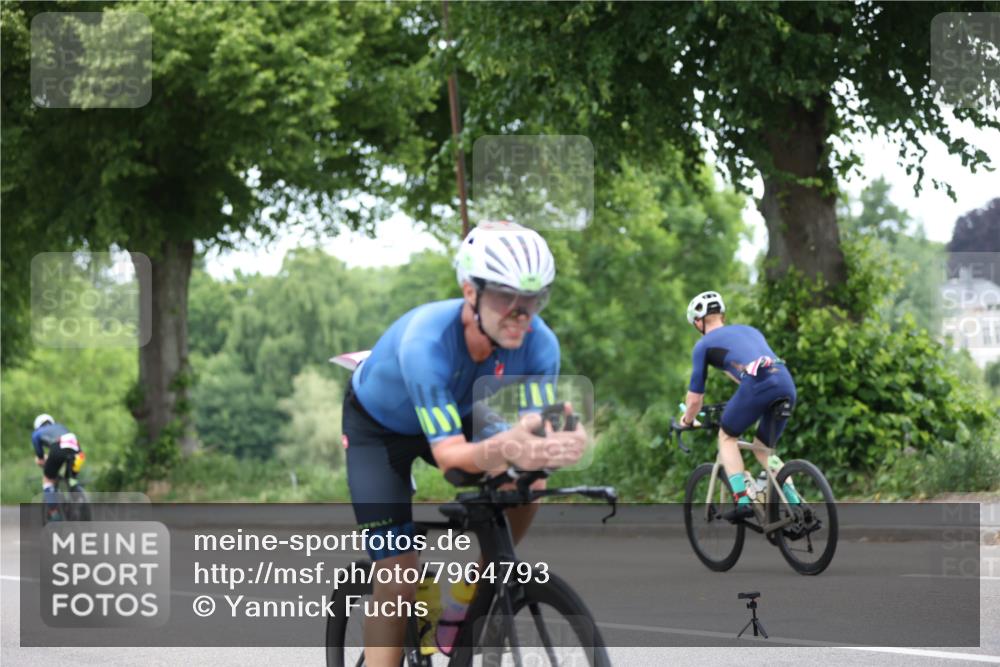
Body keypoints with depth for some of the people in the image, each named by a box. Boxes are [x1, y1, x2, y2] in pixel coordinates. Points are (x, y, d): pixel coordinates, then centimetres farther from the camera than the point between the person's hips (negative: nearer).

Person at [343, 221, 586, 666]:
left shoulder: (539, 344, -28)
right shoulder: (426, 341, -41)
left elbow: (538, 428, -29)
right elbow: (447, 453, -44)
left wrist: (545, 450, -54)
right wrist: (502, 449, -65)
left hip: (455, 415, 4)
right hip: (378, 426, -4)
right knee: (399, 580, -14)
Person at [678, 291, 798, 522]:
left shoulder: (704, 344, 17)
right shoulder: (750, 330, 34)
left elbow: (695, 398, 19)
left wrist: (687, 420, 39)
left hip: (757, 384, -5)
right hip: (787, 383, 5)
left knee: (727, 436, 18)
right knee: (763, 448, 22)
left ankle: (742, 500, 2)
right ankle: (795, 503, 8)